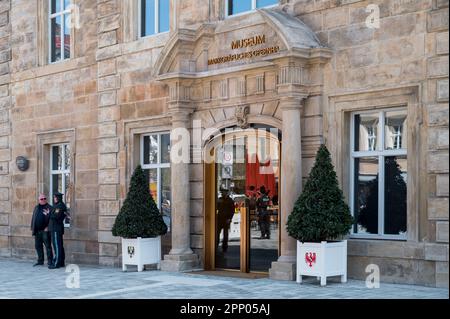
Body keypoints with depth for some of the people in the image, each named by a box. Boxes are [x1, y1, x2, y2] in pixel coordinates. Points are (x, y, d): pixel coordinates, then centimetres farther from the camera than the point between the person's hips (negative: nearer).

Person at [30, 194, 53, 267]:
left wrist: (48, 227, -15)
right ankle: (40, 261, 20)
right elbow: (33, 218, 19)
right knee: (38, 246, 10)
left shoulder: (49, 208, -2)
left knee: (48, 246, -4)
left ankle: (50, 261, 0)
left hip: (45, 230, -6)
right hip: (37, 231, 6)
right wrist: (32, 228, 12)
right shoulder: (36, 208, 16)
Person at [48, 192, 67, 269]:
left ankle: (56, 263, -8)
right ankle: (61, 262, 18)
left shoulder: (60, 206, -14)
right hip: (55, 228, 11)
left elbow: (56, 216, -21)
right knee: (59, 246, 13)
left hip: (56, 229, -11)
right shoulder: (57, 205, 18)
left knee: (57, 246, -9)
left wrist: (48, 214, -9)